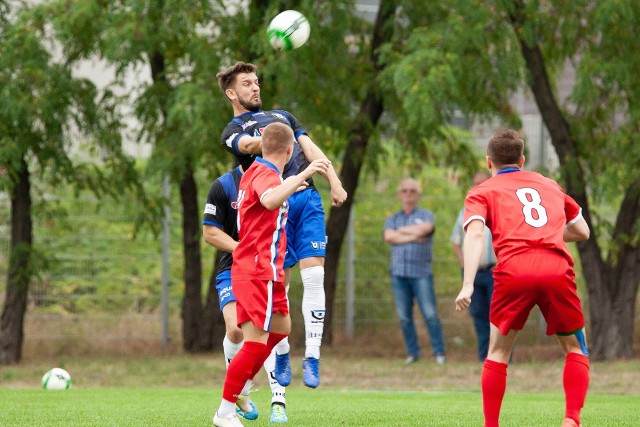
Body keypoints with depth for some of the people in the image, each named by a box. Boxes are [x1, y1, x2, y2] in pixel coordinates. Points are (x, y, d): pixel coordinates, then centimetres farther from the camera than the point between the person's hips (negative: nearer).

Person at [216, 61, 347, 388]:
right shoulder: (233, 131, 11)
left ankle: (312, 357, -9)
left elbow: (311, 150, 20)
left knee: (314, 277, -9)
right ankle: (281, 355, 11)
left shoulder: (283, 116, 29)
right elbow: (249, 145, -13)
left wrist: (334, 183, 3)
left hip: (308, 199, 3)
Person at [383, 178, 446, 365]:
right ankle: (412, 352, 10)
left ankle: (439, 352, -5)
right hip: (399, 273, 3)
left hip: (421, 273, -3)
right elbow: (389, 237, -4)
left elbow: (424, 229, -13)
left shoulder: (426, 215, 9)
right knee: (404, 317, 2)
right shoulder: (392, 219, 16)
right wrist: (413, 236, -10)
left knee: (430, 314, -10)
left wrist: (401, 231, -1)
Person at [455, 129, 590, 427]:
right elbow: (582, 232, 33)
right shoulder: (549, 185, 29)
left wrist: (467, 285, -10)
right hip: (557, 268, 1)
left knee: (498, 351, 18)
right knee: (576, 349, 18)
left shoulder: (482, 193, 19)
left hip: (513, 271, -1)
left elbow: (475, 234, -1)